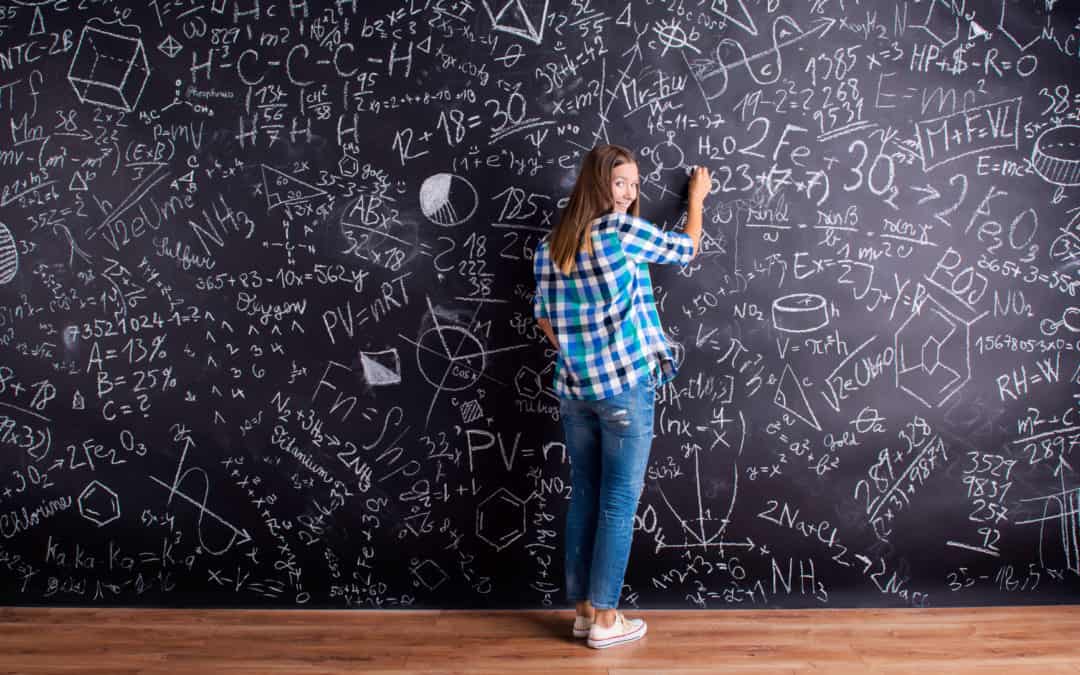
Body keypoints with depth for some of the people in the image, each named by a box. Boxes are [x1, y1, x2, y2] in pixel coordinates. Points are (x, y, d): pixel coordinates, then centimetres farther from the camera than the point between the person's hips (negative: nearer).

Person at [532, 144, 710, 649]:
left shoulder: (550, 245, 7)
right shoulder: (622, 229, -11)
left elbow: (543, 314, 13)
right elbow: (685, 249, 5)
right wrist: (696, 197, 21)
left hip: (574, 390, 6)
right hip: (625, 388, -6)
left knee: (583, 500, 13)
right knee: (619, 504, 2)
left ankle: (583, 609, 20)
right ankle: (605, 618, 8)